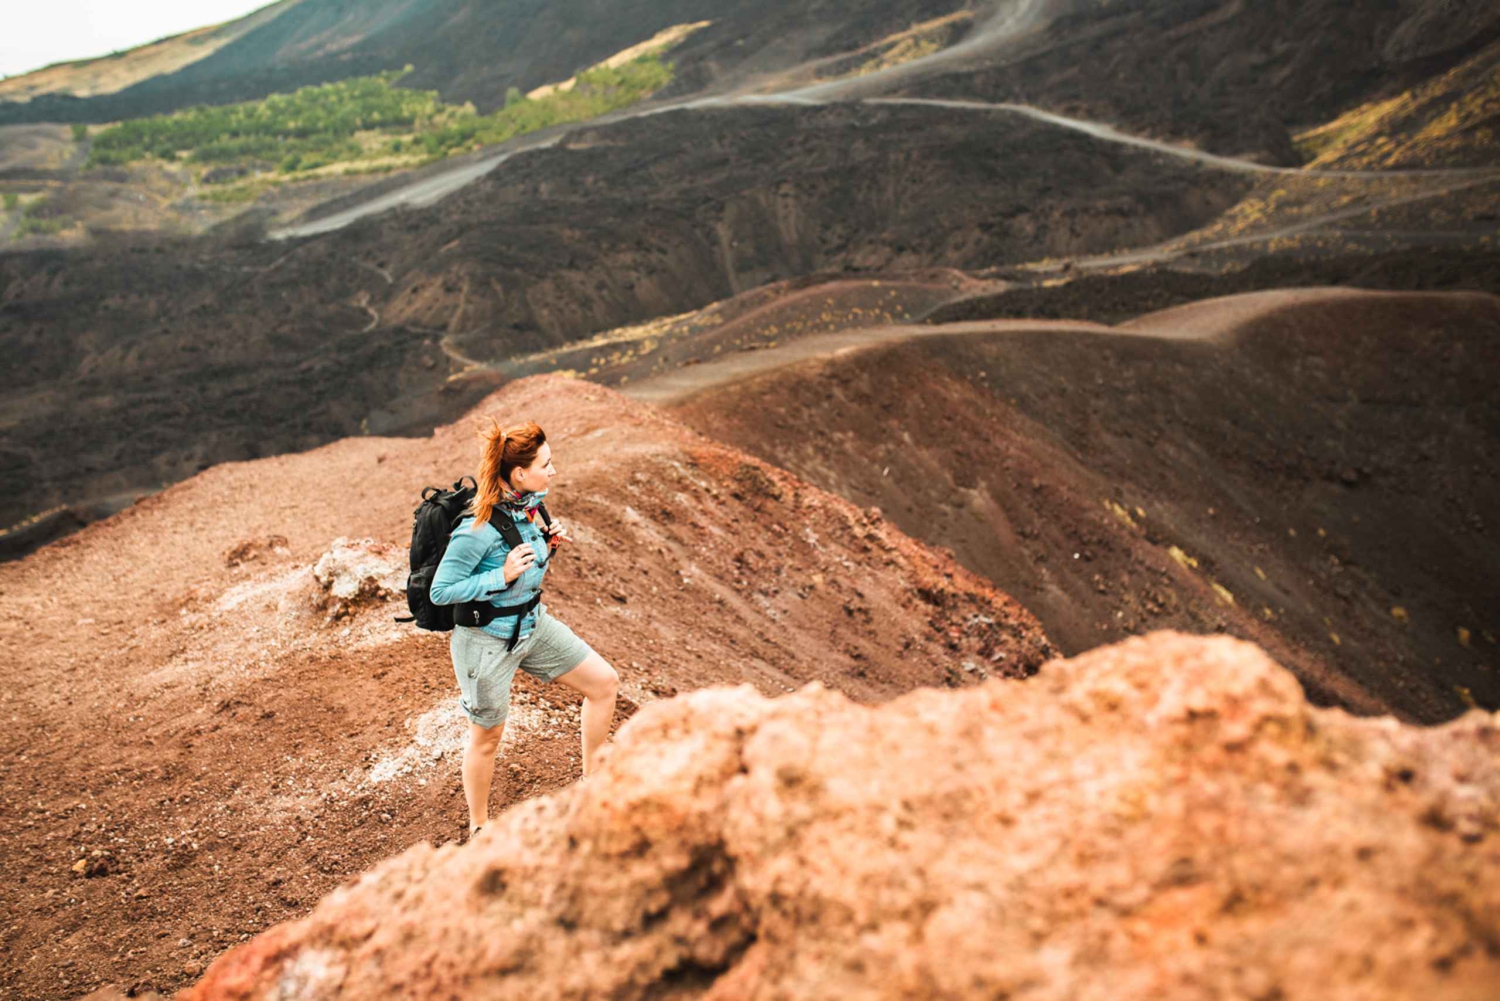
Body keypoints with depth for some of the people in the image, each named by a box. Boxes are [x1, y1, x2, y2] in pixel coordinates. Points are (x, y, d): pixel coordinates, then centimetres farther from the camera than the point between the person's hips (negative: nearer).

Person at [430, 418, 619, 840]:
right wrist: (502, 575, -29)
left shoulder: (528, 505, -5)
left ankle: (591, 779, 25)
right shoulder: (479, 528, -28)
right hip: (487, 639, -7)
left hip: (532, 623, 8)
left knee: (604, 682, 8)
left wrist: (549, 543, -6)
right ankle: (479, 828, 36)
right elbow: (440, 591, -22)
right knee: (487, 737, 12)